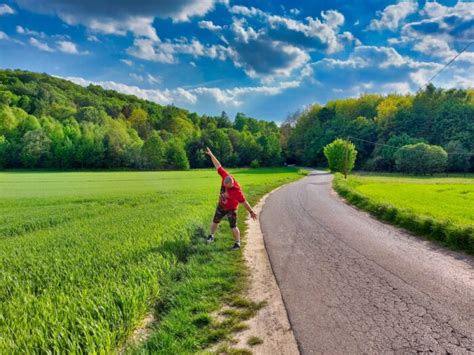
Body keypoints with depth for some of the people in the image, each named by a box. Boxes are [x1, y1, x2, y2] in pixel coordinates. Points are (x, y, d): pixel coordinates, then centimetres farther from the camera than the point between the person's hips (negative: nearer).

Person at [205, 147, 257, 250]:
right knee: (215, 221, 20)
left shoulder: (237, 191, -35)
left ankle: (237, 243, 19)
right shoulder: (225, 177, -23)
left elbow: (244, 202, -26)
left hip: (231, 209, -6)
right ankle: (211, 236, 42)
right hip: (221, 206, 6)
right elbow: (218, 165, -16)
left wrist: (251, 212, -19)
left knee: (233, 227, 1)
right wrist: (211, 154, -12)